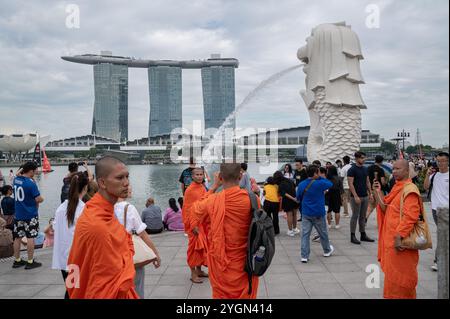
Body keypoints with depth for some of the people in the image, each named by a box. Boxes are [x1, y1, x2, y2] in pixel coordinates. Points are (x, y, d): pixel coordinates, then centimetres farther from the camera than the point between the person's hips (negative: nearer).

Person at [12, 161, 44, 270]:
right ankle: (30, 262, 8)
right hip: (30, 215, -7)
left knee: (17, 237, 14)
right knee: (30, 238, 2)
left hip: (18, 214, 7)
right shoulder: (31, 183, -19)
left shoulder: (16, 179, 1)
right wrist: (41, 199, 3)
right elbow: (38, 199, -18)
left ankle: (17, 260, 24)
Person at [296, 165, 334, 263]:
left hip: (306, 213, 2)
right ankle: (327, 251, 38)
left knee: (305, 234, 2)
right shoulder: (319, 183, -15)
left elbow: (298, 198, 9)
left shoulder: (301, 185, -3)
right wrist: (320, 177, 7)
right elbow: (330, 184, 4)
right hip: (318, 214, -2)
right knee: (323, 233, 18)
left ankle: (304, 256, -2)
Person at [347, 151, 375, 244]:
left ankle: (363, 235, 20)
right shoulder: (352, 170, -11)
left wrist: (370, 193, 10)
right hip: (356, 197, -7)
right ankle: (352, 236, 7)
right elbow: (350, 184, -15)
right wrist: (355, 196, -20)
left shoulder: (365, 169, 11)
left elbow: (368, 182, 17)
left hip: (365, 196, 7)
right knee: (355, 216, -1)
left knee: (363, 217, 12)